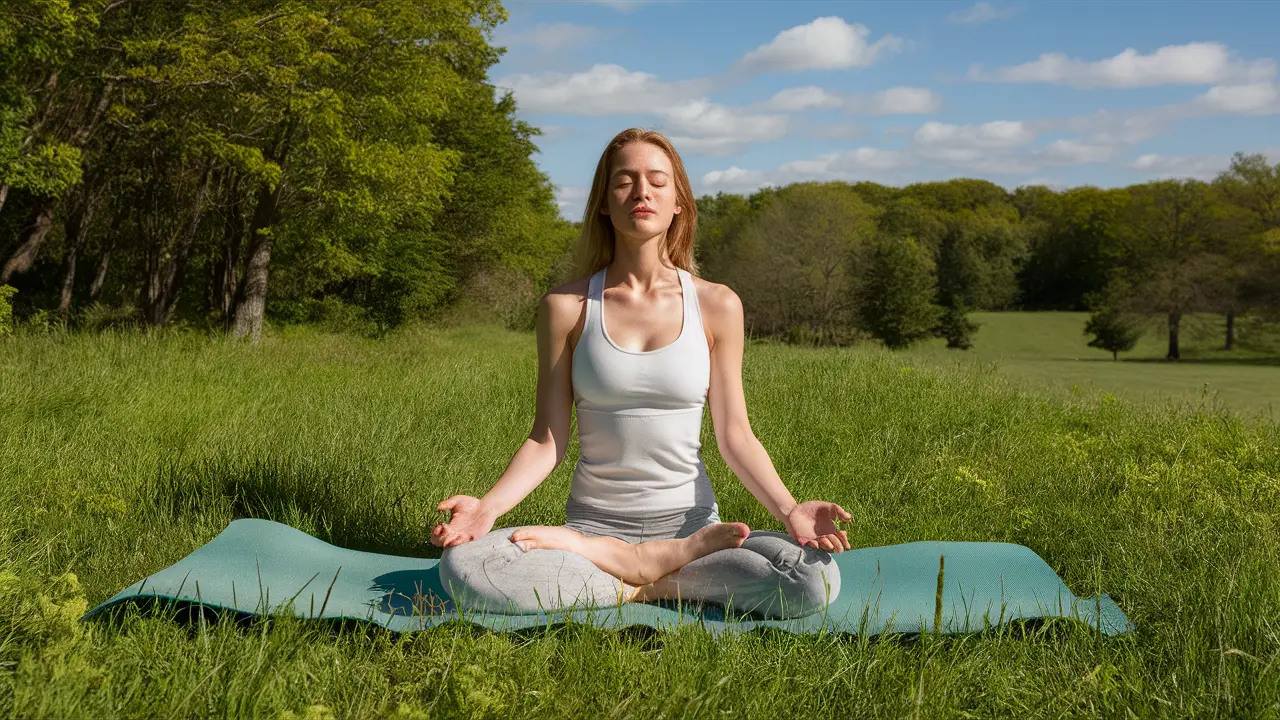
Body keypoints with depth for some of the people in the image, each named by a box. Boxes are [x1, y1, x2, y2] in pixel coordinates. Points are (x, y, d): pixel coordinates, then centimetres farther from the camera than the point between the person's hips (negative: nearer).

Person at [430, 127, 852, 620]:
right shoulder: (566, 306, 1)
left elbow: (734, 434, 2)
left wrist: (788, 510, -14)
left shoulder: (716, 306, 2)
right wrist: (489, 506, -17)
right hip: (594, 520, -1)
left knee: (815, 578, -28)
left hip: (691, 523, 2)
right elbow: (548, 439, 0)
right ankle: (639, 588, -13)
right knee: (463, 565, -29)